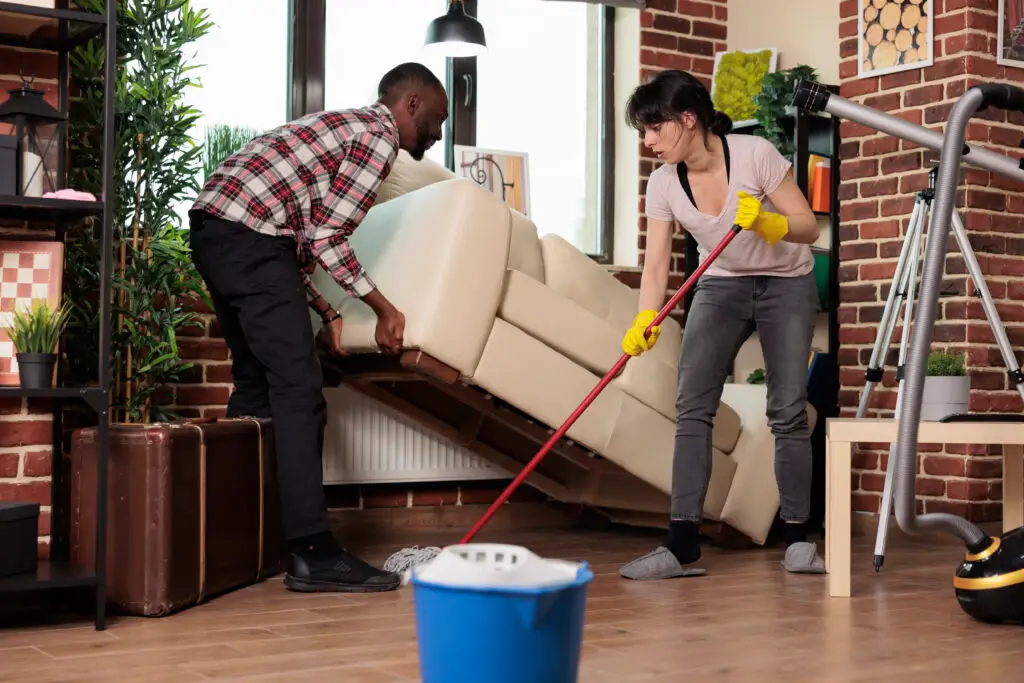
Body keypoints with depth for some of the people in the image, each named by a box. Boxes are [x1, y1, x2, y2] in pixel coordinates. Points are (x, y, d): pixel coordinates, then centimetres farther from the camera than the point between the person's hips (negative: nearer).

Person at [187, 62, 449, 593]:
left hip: (215, 230, 10)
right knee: (298, 391, -11)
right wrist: (385, 310, 0)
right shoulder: (379, 136, -2)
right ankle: (313, 554, -12)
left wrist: (325, 312, 20)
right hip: (248, 237, -10)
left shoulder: (346, 127, 28)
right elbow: (326, 237, -8)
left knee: (256, 384, 17)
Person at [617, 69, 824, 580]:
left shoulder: (755, 155, -21)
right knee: (692, 407, -11)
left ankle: (798, 538, 8)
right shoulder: (663, 183, -11)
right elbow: (656, 265, -14)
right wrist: (645, 319, -31)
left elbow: (808, 227, -15)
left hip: (786, 284, -3)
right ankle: (683, 546, -12)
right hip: (721, 286, 3)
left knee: (788, 411, -7)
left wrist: (766, 222, -35)